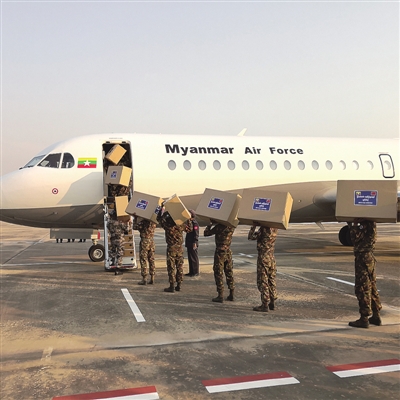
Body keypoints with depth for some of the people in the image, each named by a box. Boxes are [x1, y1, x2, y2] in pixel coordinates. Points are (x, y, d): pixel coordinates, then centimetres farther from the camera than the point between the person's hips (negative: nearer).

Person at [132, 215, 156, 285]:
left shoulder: (144, 221, -16)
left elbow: (135, 227, -8)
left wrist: (135, 218, 2)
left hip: (144, 241, -6)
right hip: (152, 241, 6)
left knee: (143, 260, 1)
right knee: (151, 260, 9)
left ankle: (144, 279, 1)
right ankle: (152, 279, 11)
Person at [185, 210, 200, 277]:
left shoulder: (195, 223, -13)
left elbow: (196, 234, -18)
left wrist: (195, 243, -22)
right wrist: (186, 242, 21)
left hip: (193, 243, -10)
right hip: (189, 243, 10)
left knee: (194, 258, -3)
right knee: (190, 257, 12)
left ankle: (196, 272, 3)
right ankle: (191, 272, 19)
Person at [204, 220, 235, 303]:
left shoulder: (219, 226, -16)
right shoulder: (231, 226, 0)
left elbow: (206, 233, -8)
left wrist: (210, 224, 7)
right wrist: (216, 223, 19)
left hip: (220, 252, -6)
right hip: (228, 252, 6)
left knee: (219, 274, 0)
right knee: (229, 273, 13)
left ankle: (220, 296, 0)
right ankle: (231, 295, 18)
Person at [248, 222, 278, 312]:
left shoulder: (263, 228, -16)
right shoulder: (275, 229, 5)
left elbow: (251, 237, -14)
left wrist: (253, 226, -8)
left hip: (263, 258, -7)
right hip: (272, 258, 7)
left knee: (262, 282, -1)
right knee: (271, 281, 14)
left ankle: (265, 305, 1)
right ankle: (272, 303, 21)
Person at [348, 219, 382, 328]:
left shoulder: (366, 225, -18)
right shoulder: (371, 223, 11)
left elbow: (355, 237, -22)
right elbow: (355, 238, 17)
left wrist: (354, 224, -14)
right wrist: (355, 224, 8)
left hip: (363, 258, -10)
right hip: (369, 257, 10)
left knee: (362, 288, -4)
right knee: (371, 287, 16)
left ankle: (364, 319, 1)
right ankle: (376, 316, 25)